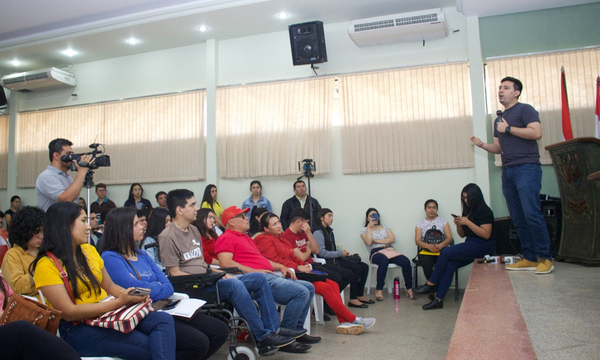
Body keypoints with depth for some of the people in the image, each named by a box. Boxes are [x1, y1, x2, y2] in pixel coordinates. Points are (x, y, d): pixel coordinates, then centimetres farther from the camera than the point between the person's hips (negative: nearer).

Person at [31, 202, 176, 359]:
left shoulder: (89, 250, 12)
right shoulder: (46, 265, -9)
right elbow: (68, 313, -16)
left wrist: (131, 295, -6)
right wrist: (118, 302, -21)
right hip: (78, 328, -6)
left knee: (163, 319, -20)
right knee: (148, 346, -27)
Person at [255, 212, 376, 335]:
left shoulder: (280, 238, 24)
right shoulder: (265, 239, -4)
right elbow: (274, 260, -17)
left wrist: (304, 265, 3)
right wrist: (298, 267, -18)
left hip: (296, 272, 10)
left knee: (333, 284, -7)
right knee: (325, 288, -20)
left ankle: (344, 322, -10)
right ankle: (353, 319, -10)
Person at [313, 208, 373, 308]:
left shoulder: (329, 231, 17)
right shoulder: (318, 232, -11)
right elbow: (322, 253, -19)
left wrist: (343, 252, 2)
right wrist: (340, 253, -12)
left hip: (335, 259, 9)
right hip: (326, 262, -9)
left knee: (364, 267, -2)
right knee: (350, 273, -27)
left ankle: (359, 295, 3)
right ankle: (353, 299, -10)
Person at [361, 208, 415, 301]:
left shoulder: (385, 227, 24)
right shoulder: (364, 230, 15)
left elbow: (392, 239, 6)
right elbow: (368, 242, -6)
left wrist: (377, 241, -1)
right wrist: (369, 228, -2)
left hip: (389, 250, 4)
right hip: (376, 252, -4)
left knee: (406, 261, -27)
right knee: (384, 260, -42)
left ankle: (409, 289, -17)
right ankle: (379, 290, -34)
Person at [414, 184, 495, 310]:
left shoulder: (484, 211, -6)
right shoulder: (468, 211, 19)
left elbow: (486, 234, -18)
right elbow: (462, 234, 22)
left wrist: (467, 222, -18)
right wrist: (459, 224, 1)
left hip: (482, 245, -8)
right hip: (470, 245, 8)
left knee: (445, 252, -23)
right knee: (449, 265, -18)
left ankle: (430, 284, -13)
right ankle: (438, 299, -20)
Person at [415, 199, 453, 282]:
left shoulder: (443, 222, 19)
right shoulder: (420, 224, 18)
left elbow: (449, 238, 6)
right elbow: (417, 240, 5)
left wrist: (440, 245, -16)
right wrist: (428, 246, -17)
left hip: (441, 250, 0)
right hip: (426, 251, 0)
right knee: (425, 262, -36)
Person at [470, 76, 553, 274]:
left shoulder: (524, 110, 0)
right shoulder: (499, 119, 22)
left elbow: (536, 132, -14)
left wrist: (508, 128, -9)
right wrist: (482, 144, 5)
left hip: (526, 168, -8)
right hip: (508, 172, 8)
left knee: (532, 215, -13)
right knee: (518, 219, 6)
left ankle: (545, 258, -4)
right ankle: (529, 258, 12)